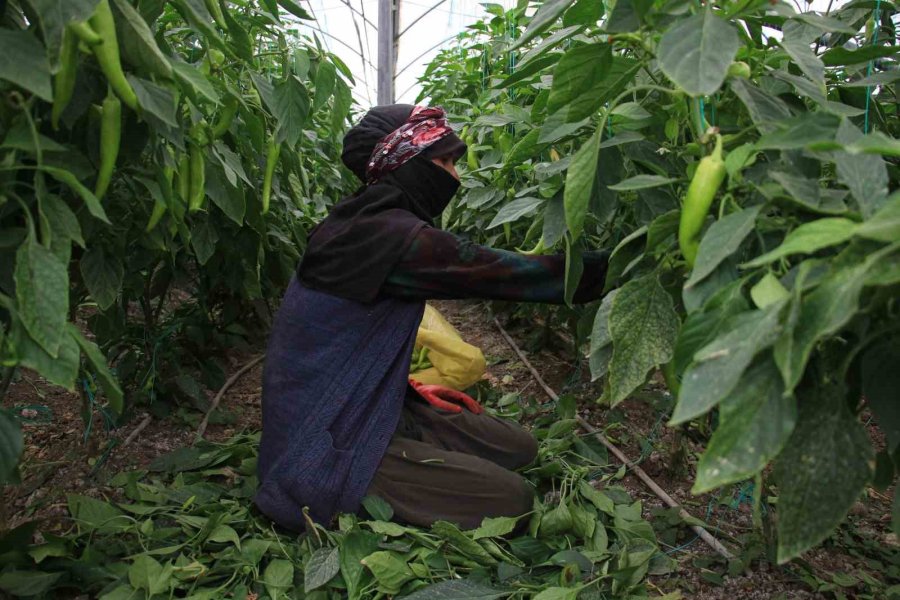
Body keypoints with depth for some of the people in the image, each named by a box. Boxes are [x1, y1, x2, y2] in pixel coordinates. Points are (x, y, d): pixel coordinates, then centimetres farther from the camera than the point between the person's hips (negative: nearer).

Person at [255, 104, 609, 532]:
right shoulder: (395, 235, -24)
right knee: (512, 498, -10)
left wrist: (408, 389, 10)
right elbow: (509, 275, -21)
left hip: (352, 411, 9)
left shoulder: (363, 224, 6)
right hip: (325, 456, -9)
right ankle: (342, 509, -3)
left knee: (518, 447, 9)